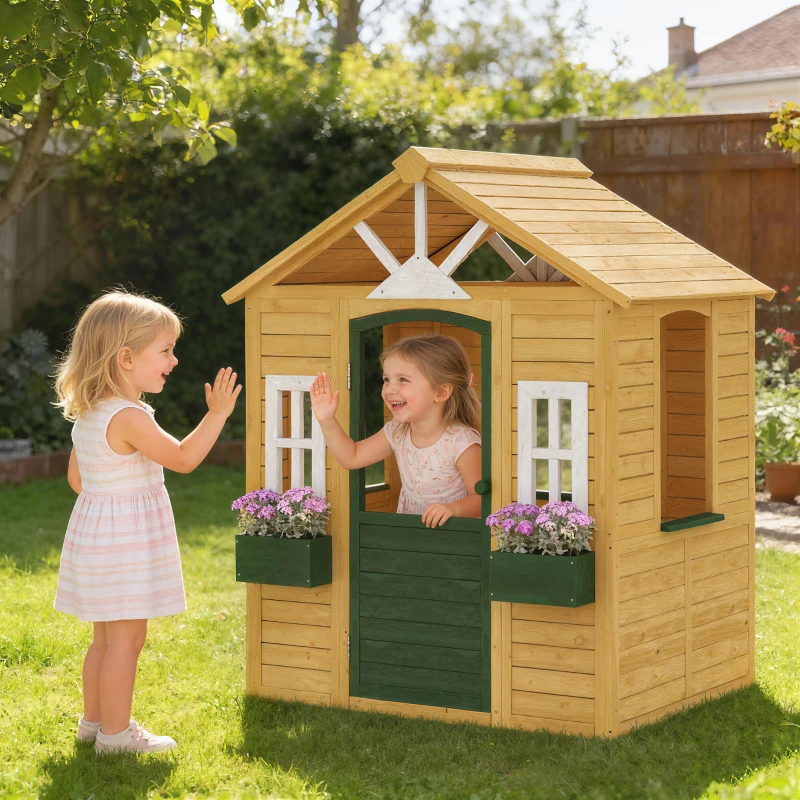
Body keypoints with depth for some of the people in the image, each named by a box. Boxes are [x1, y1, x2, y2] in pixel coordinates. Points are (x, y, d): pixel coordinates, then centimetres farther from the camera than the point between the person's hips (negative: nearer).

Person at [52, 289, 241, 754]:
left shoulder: (88, 415, 7)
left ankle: (95, 719, 27)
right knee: (127, 637, -2)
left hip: (96, 525, 10)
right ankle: (115, 732, 4)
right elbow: (183, 458, -19)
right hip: (125, 543, -10)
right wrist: (217, 414, -14)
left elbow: (77, 477, 15)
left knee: (107, 637, 18)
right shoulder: (129, 417, -23)